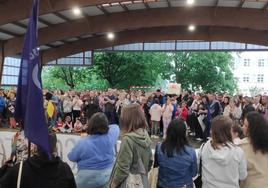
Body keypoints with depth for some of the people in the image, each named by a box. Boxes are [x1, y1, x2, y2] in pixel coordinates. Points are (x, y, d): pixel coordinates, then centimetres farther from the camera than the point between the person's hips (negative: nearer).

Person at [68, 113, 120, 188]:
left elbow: (72, 157, -3)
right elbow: (115, 127, 9)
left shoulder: (82, 143, -20)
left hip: (88, 180, -2)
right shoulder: (110, 136, -14)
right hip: (108, 176, 2)